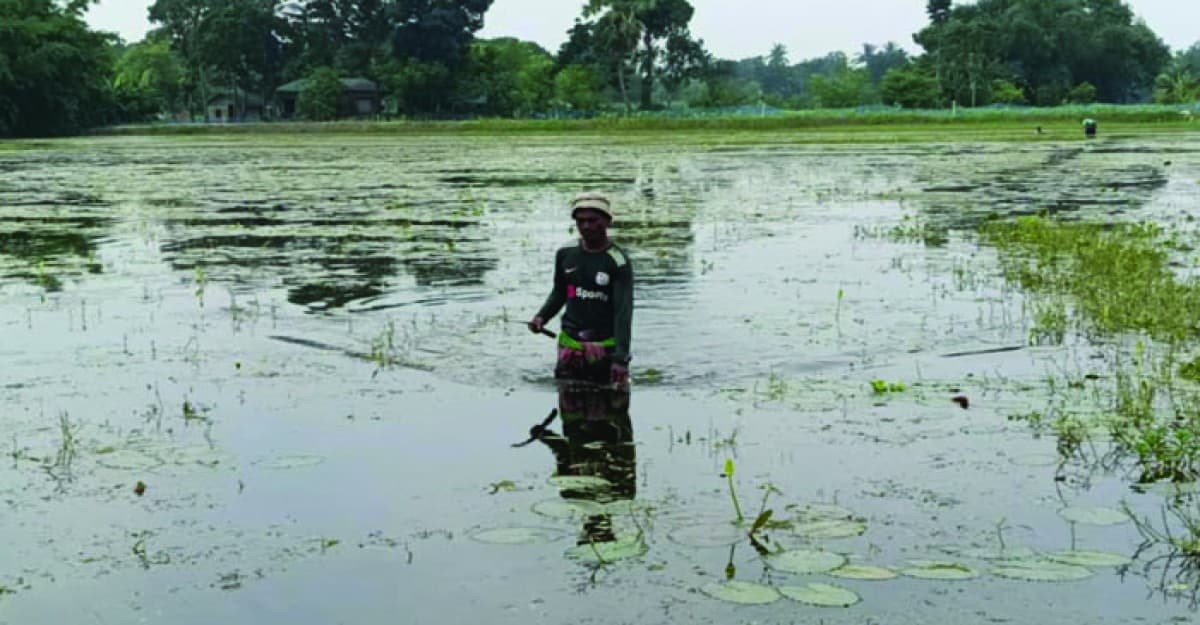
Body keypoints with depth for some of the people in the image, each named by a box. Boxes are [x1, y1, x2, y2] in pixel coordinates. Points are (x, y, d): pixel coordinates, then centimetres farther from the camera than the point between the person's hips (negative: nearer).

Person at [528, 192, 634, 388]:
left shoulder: (618, 262, -11)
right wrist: (542, 316, 1)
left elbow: (623, 311, -17)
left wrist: (621, 357, -27)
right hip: (570, 345, 4)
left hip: (605, 348, -4)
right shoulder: (565, 254, 4)